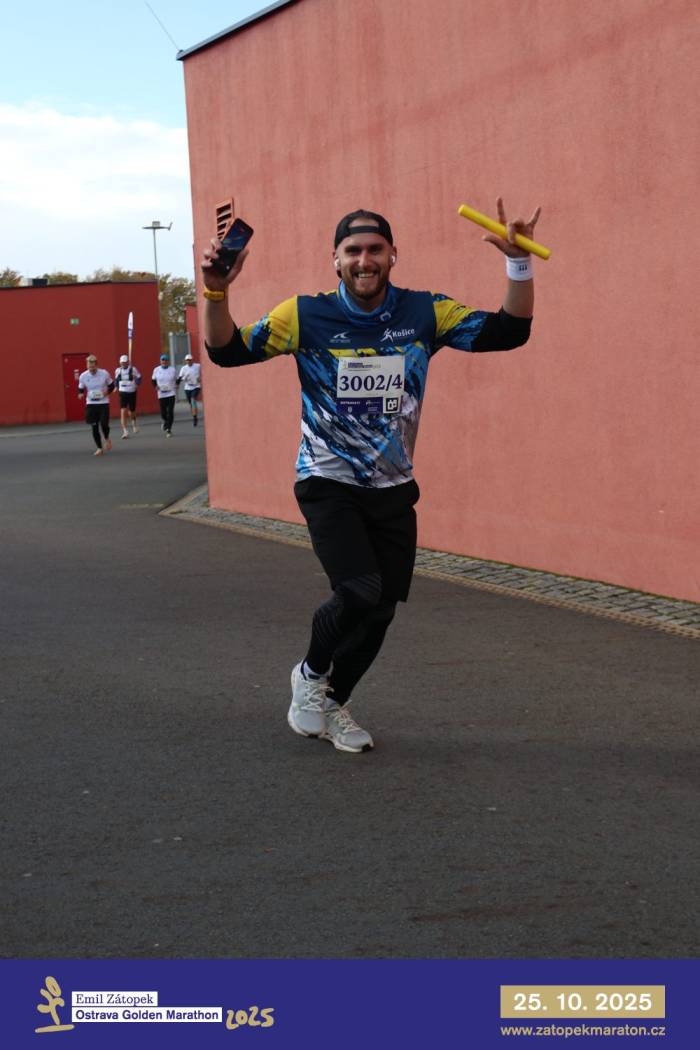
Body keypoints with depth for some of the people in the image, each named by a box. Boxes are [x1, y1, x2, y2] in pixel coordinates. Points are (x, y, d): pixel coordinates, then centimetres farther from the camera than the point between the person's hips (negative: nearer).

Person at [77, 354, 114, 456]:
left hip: (103, 403, -2)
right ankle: (99, 448, 16)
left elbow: (112, 385, 5)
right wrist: (81, 394, -17)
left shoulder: (104, 373, -10)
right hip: (91, 404, 2)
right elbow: (80, 389, 6)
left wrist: (107, 391, -15)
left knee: (104, 424, -14)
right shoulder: (83, 376, -6)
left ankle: (107, 439, 20)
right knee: (94, 427, 2)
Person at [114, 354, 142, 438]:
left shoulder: (133, 369, -7)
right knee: (123, 411, -13)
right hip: (122, 393, 1)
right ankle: (125, 431, -13)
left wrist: (137, 384, -12)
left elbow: (138, 377, 3)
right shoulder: (118, 370, 2)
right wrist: (116, 386, 7)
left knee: (131, 412, 10)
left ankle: (134, 424, 44)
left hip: (132, 392, -1)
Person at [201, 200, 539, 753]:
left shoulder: (425, 313, -3)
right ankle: (310, 674, 9)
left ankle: (333, 702, 33)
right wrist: (216, 293, -28)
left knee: (381, 607, 8)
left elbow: (509, 331, -6)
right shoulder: (306, 315, -9)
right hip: (329, 485, -4)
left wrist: (518, 264, -20)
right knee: (359, 591, -22)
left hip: (393, 489, 4)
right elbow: (228, 350, -10)